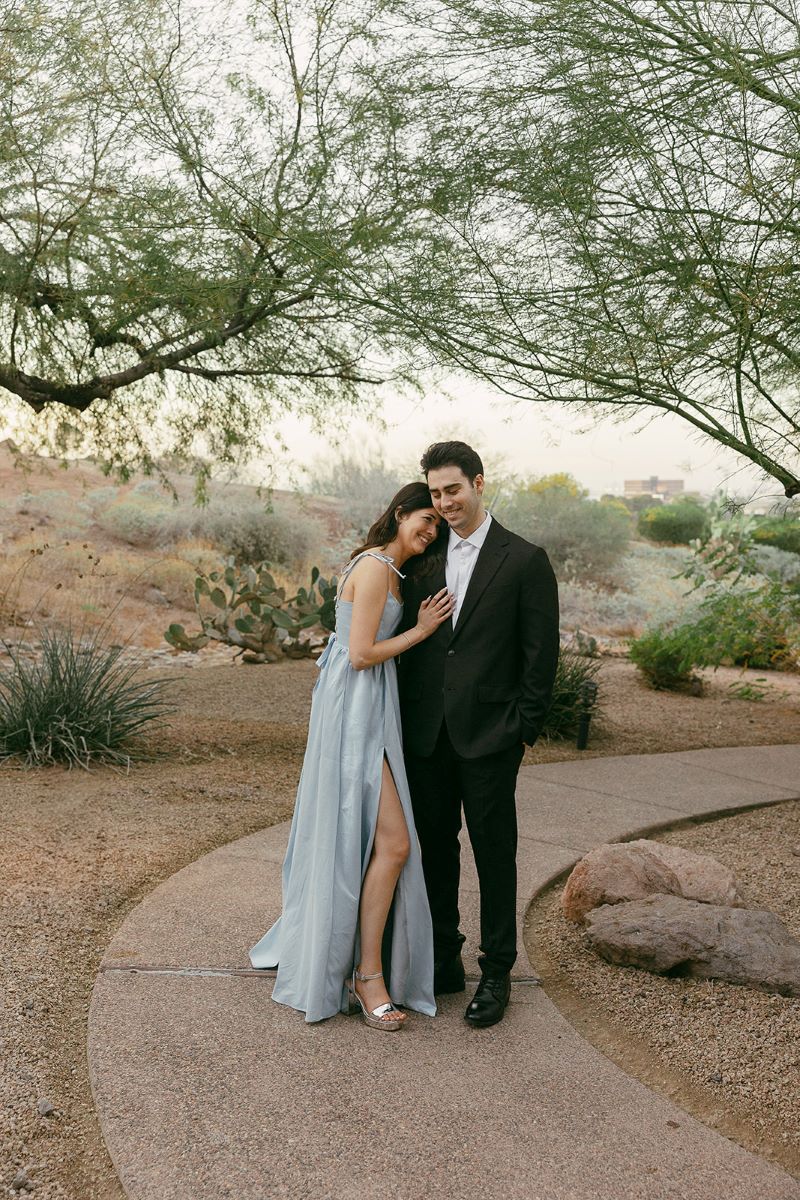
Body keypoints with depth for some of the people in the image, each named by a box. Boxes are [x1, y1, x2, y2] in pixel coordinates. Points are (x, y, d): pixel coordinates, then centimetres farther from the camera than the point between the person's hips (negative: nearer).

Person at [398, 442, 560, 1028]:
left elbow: (542, 654, -4)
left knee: (495, 854, 5)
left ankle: (497, 974, 18)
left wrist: (523, 730, -8)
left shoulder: (525, 561, -4)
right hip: (427, 736, 5)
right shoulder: (424, 561, 10)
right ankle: (444, 961, 27)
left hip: (488, 735, -5)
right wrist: (403, 721, 6)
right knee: (436, 850, 13)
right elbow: (408, 644, 13)